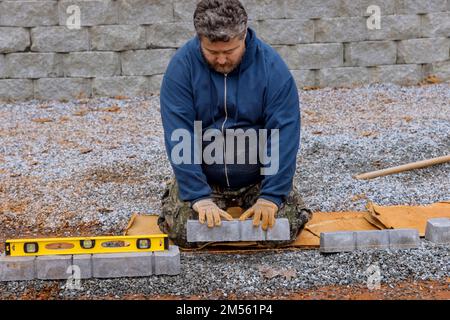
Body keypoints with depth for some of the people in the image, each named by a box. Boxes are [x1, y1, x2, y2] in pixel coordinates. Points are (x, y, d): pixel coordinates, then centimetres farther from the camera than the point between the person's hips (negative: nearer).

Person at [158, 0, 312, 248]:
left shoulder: (271, 65, -16)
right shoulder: (182, 65, -16)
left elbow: (285, 135, -17)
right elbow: (179, 136, -20)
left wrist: (271, 196, -24)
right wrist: (200, 197, -27)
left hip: (260, 176, 0)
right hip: (202, 176, 0)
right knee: (183, 233, -15)